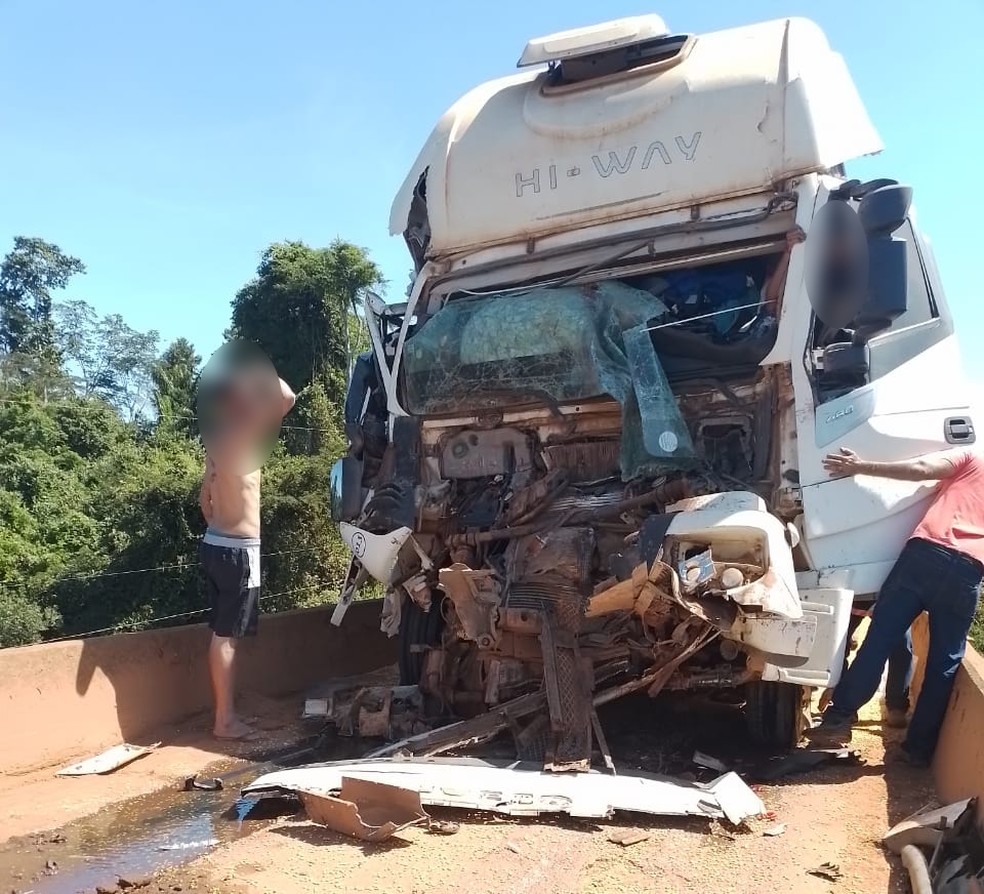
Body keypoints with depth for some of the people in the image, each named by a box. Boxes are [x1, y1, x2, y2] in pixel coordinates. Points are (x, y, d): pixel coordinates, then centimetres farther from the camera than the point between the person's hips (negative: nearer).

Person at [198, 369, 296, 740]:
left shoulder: (219, 443, 11)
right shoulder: (237, 438, -16)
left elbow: (205, 498, 22)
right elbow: (286, 397, -22)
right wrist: (260, 372, -7)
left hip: (217, 544, 9)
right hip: (237, 550, -9)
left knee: (223, 634, 13)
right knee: (226, 636, -2)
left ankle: (227, 714, 21)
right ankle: (225, 721, 6)